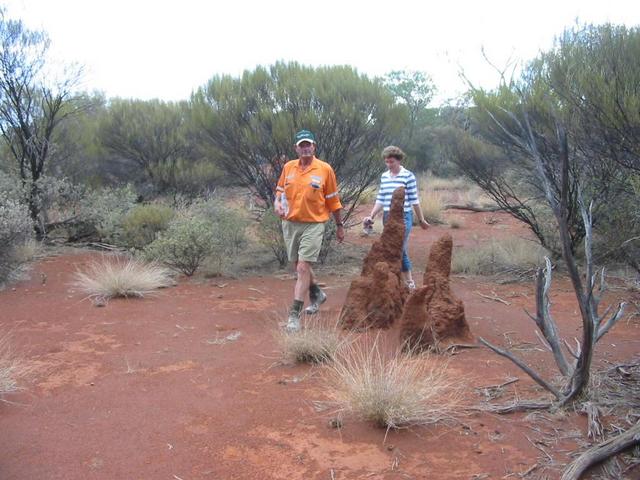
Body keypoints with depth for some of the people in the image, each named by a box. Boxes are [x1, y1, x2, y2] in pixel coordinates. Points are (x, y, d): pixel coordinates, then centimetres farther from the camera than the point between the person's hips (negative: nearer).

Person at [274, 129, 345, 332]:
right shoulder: (288, 167, 4)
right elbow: (280, 190, 17)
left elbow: (333, 200, 2)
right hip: (290, 223, 5)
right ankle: (317, 294, 43)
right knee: (300, 266, 17)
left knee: (303, 268, -11)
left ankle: (294, 314, -6)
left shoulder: (325, 169, -5)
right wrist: (277, 203, -5)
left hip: (313, 225, -5)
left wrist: (340, 226, 7)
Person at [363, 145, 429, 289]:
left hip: (403, 217, -6)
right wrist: (371, 216, 4)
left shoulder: (408, 176, -6)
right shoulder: (384, 177, 9)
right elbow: (380, 200, 13)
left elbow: (414, 200, -3)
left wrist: (421, 220, 3)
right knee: (400, 251, 11)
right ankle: (409, 282, 20)